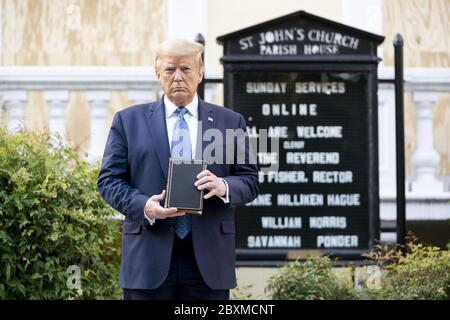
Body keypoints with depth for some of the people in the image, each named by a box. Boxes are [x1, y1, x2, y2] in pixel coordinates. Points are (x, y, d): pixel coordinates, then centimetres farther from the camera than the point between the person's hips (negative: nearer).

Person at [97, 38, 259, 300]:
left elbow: (250, 181, 9)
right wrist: (143, 206, -13)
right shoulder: (129, 121, 10)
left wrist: (224, 186, -14)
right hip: (149, 259, -1)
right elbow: (109, 180, 6)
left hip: (209, 260, 1)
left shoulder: (230, 122, 12)